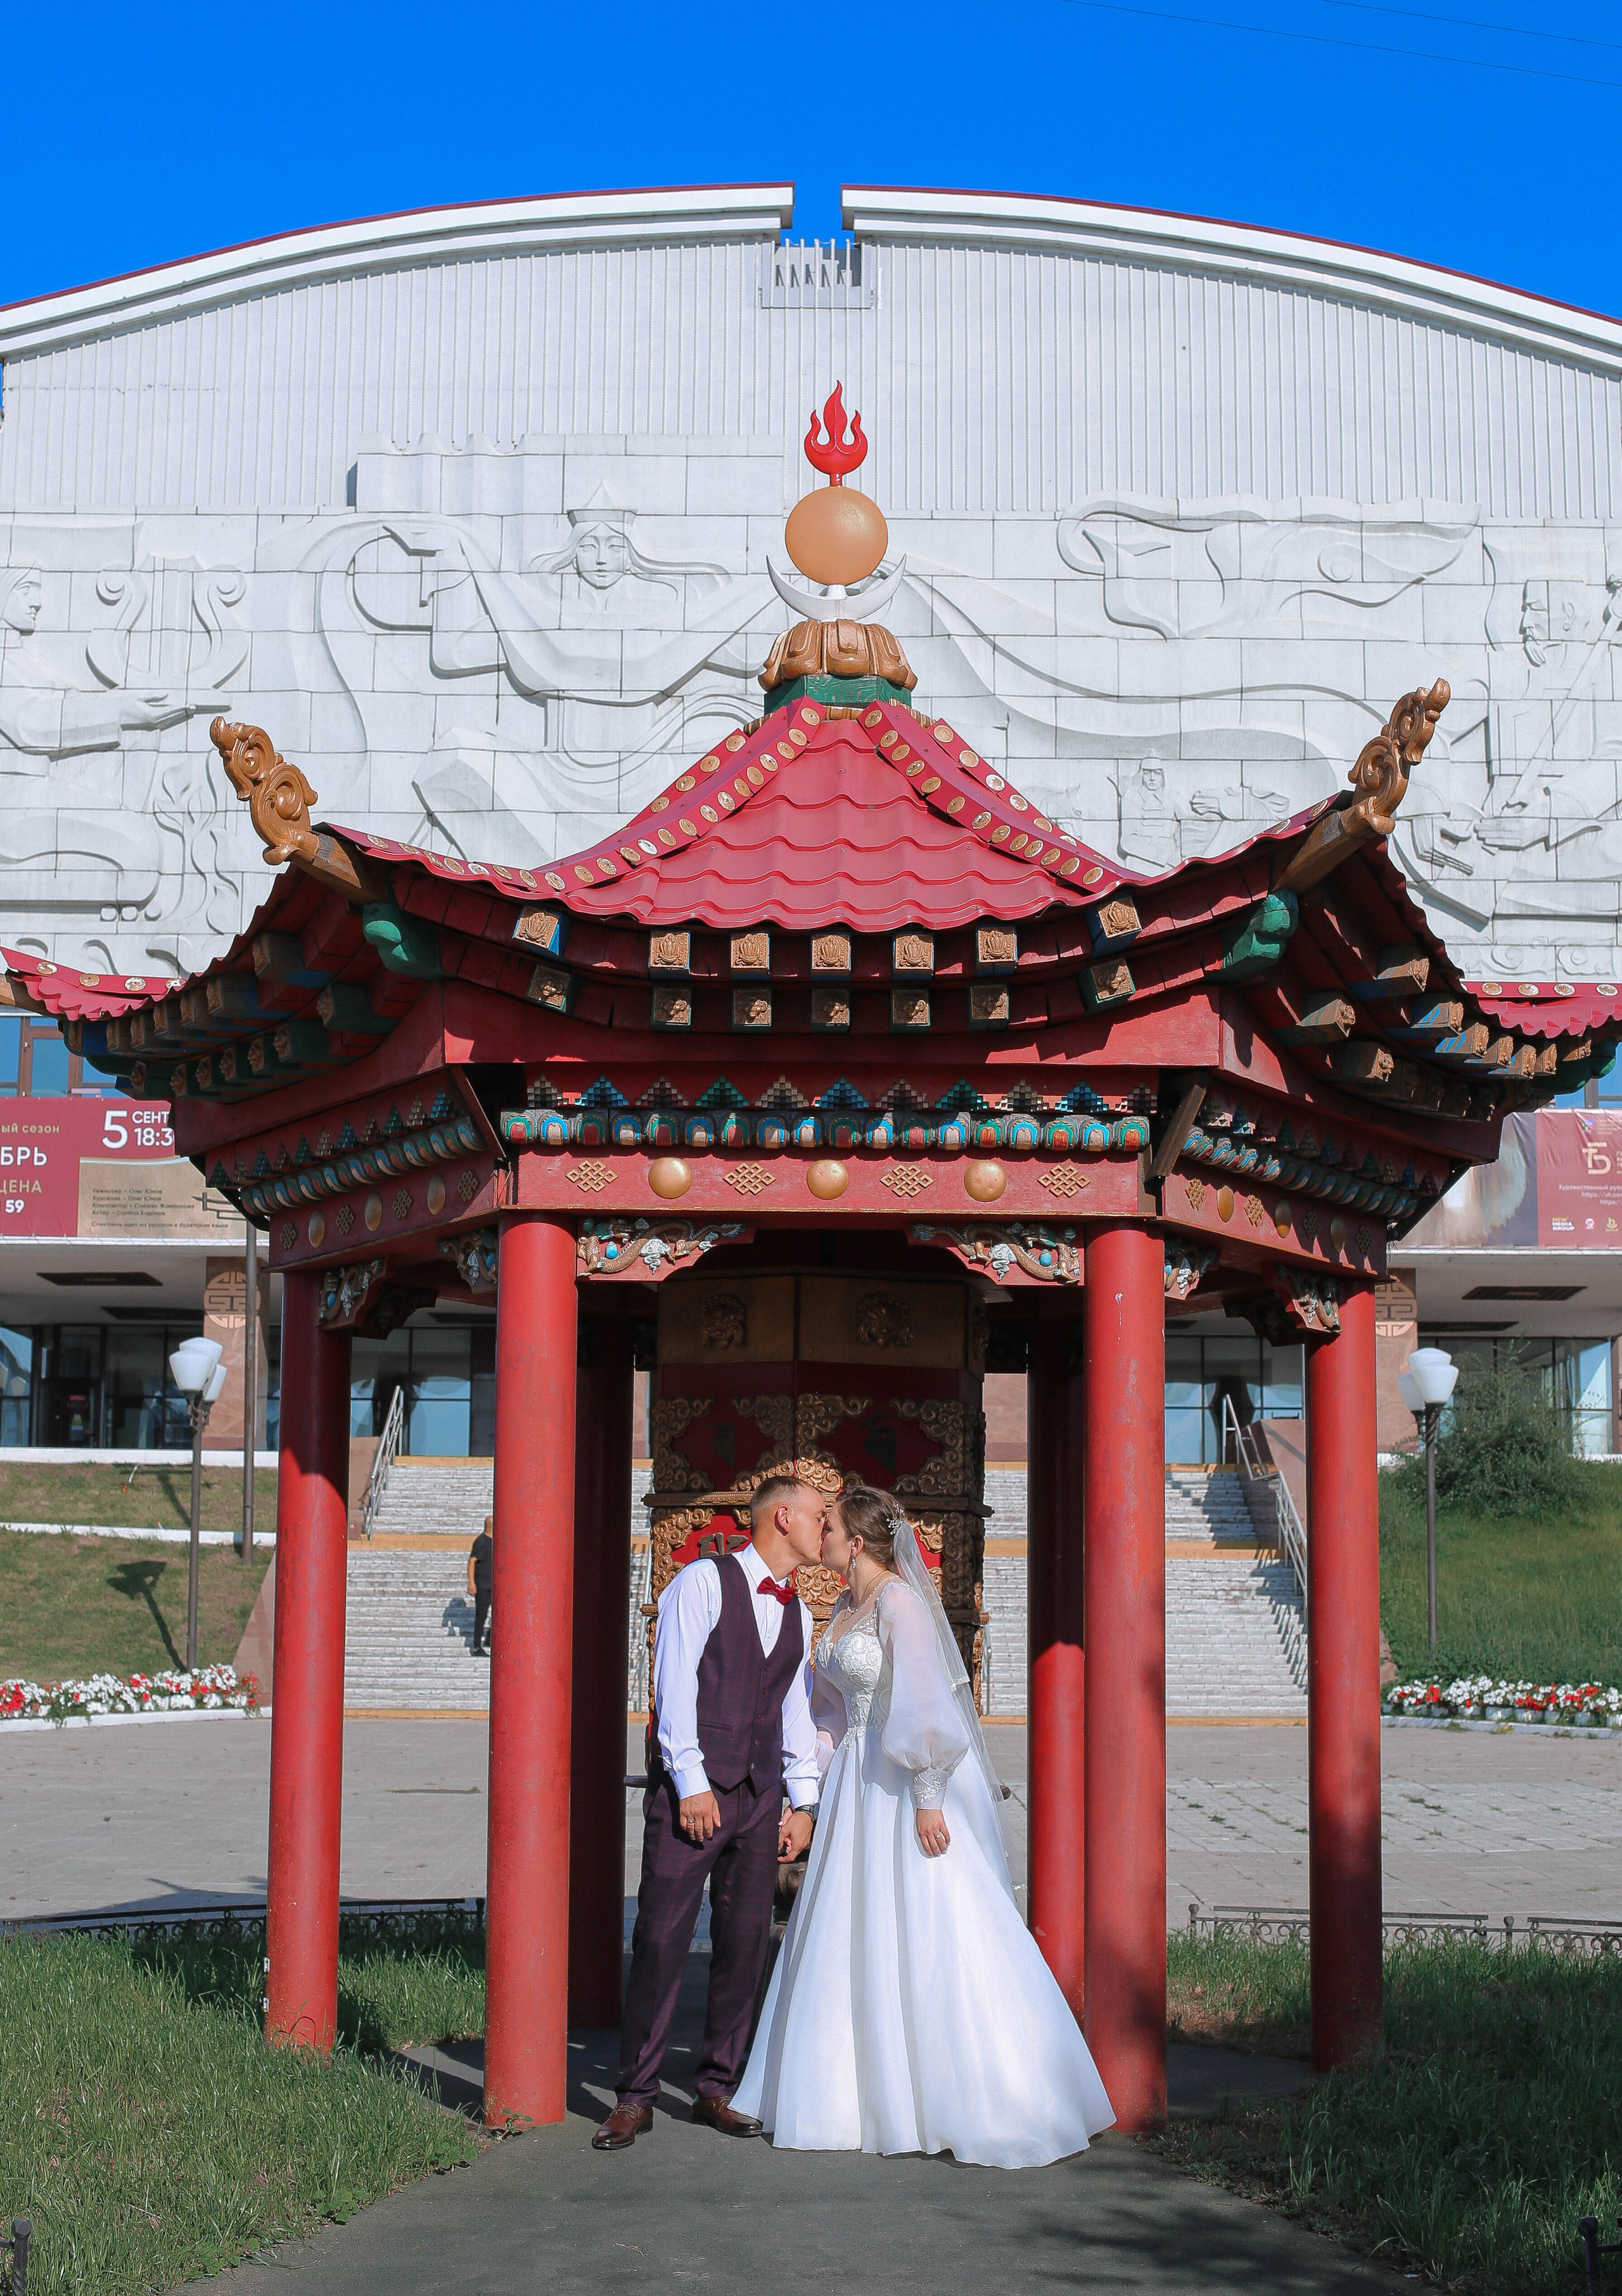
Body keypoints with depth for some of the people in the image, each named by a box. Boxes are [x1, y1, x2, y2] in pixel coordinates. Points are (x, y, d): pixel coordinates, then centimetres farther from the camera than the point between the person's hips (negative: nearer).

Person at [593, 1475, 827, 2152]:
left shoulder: (796, 1613, 15)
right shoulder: (702, 1583, -5)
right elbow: (676, 1684, -11)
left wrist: (802, 1801, 11)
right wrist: (691, 1783, -15)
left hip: (759, 1797, 6)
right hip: (689, 1794, -6)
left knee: (744, 1944, 5)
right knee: (661, 1939, -6)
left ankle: (715, 2090, 15)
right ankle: (636, 2097, 2)